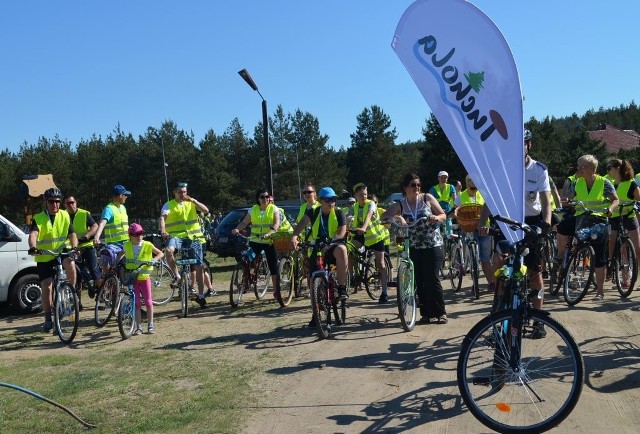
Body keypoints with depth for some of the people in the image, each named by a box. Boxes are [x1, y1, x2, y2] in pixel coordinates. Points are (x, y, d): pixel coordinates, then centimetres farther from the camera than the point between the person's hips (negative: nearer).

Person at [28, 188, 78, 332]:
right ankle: (48, 319, 13)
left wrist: (74, 247, -25)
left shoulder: (65, 216, 0)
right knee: (46, 288, -2)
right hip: (44, 258, 0)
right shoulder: (38, 218, -9)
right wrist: (33, 247, -46)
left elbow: (72, 234, -5)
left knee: (70, 264, -34)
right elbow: (33, 234, -25)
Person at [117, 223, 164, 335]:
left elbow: (161, 253, -2)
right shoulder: (127, 246, -1)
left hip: (144, 277, -1)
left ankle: (150, 325, 12)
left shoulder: (147, 245, -8)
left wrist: (154, 259, -18)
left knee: (148, 302, 1)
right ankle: (138, 327, 9)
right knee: (136, 303, 2)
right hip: (132, 278, 1)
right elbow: (121, 253, 20)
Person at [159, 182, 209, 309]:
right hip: (176, 236, -2)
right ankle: (177, 276, -16)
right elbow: (162, 217, -13)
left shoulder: (191, 203, 13)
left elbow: (206, 210, -1)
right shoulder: (169, 205, 5)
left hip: (193, 237, 2)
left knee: (198, 267, 2)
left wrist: (193, 200, -13)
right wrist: (163, 230, -33)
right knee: (169, 250, -37)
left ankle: (201, 296, 14)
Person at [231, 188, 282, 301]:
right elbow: (244, 222, 4)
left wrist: (269, 233, -31)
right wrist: (237, 229, -18)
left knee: (273, 267, 2)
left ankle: (276, 291, 12)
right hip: (255, 241, 2)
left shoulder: (274, 209, 0)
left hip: (269, 242, -2)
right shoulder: (253, 210, 8)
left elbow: (277, 224, -13)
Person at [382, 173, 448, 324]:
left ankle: (440, 313, 5)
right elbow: (384, 216, -8)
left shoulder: (427, 198, 1)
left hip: (432, 245, -2)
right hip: (414, 248, 2)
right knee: (419, 281, 4)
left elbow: (443, 215, 5)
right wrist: (396, 217, -26)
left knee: (432, 279, -6)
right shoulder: (400, 205, 3)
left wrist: (435, 218, -17)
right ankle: (426, 313, 14)